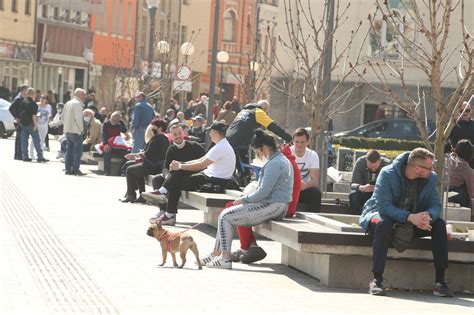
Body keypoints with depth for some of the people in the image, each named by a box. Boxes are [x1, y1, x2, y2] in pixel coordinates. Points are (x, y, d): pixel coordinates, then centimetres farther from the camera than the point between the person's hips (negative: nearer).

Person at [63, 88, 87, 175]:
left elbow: (63, 116, 17)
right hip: (75, 131, -9)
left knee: (69, 149, 12)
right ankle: (76, 169, -8)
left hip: (67, 130, 9)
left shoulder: (67, 104, 15)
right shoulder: (77, 104, -13)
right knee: (78, 150, -5)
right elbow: (78, 118, -19)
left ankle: (68, 169, 12)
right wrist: (81, 129, -9)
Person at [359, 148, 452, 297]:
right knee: (383, 223, -40)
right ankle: (377, 279, -37)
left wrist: (428, 216, -35)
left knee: (439, 224, -20)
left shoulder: (430, 178, -6)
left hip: (414, 221, 5)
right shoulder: (387, 174, -23)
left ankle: (440, 281, -19)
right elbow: (383, 206, -31)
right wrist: (410, 217, -43)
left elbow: (435, 205, -8)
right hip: (381, 214, -5)